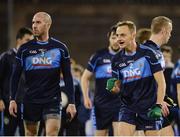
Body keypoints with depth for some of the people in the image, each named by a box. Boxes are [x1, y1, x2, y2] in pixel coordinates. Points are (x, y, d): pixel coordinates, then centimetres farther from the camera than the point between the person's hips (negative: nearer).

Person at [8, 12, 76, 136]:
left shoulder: (60, 48, 2)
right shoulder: (24, 49, 4)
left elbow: (68, 77, 4)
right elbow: (16, 76, 6)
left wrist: (71, 102, -2)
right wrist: (12, 99, -4)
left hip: (52, 101, -2)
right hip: (30, 101, 2)